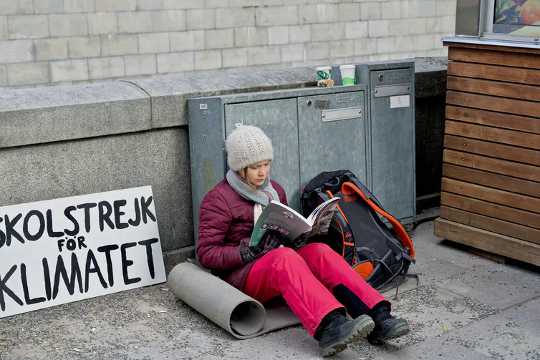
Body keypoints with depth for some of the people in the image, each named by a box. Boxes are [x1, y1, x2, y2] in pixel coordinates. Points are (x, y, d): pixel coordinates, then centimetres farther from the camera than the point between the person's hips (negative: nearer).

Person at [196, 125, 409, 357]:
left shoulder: (275, 190, 16)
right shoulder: (218, 200, -4)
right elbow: (206, 253, -9)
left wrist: (297, 237, 0)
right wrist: (248, 252, -23)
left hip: (278, 265, 6)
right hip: (240, 274, -6)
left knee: (319, 251, -24)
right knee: (284, 257, -37)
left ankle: (377, 318, -41)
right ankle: (329, 327, -59)